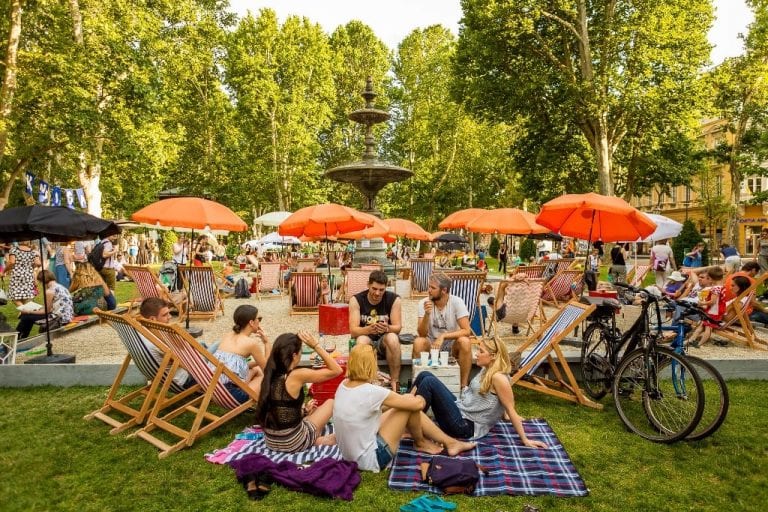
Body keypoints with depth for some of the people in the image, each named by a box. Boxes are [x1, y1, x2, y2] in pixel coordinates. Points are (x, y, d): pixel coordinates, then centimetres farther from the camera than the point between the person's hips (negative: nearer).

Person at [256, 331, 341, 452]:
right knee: (330, 403, 13)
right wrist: (315, 345, -15)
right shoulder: (297, 376, -22)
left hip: (270, 441, 7)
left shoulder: (270, 374, -2)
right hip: (293, 443, -7)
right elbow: (336, 370, -14)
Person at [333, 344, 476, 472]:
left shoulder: (343, 386, -2)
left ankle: (449, 442, 23)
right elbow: (418, 404, -16)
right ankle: (420, 442, 20)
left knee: (407, 404, 11)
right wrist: (419, 398, 7)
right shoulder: (371, 392, -26)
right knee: (411, 404, -9)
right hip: (370, 460, -8)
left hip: (351, 454, 8)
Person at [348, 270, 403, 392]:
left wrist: (387, 328, -38)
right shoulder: (356, 300, -11)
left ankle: (395, 382, -24)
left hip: (384, 341, 0)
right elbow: (353, 330, -18)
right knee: (362, 340, -36)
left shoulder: (394, 299, -10)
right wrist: (369, 329, -41)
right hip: (366, 339, 0)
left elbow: (398, 327, -13)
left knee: (392, 338, -34)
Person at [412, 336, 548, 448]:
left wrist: (525, 440, -9)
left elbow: (510, 410, -13)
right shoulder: (486, 370, 11)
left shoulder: (498, 377, -17)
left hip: (465, 426, -9)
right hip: (460, 411, 9)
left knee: (429, 382, -22)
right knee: (425, 375, -2)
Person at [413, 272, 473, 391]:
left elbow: (466, 331, -21)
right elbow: (422, 334, -17)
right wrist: (427, 314, -33)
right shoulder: (423, 303, -11)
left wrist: (443, 336, -32)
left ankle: (464, 385, -16)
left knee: (464, 342, -32)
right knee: (418, 342, -30)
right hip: (431, 344, 1)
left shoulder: (457, 302, -15)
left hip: (452, 344, -1)